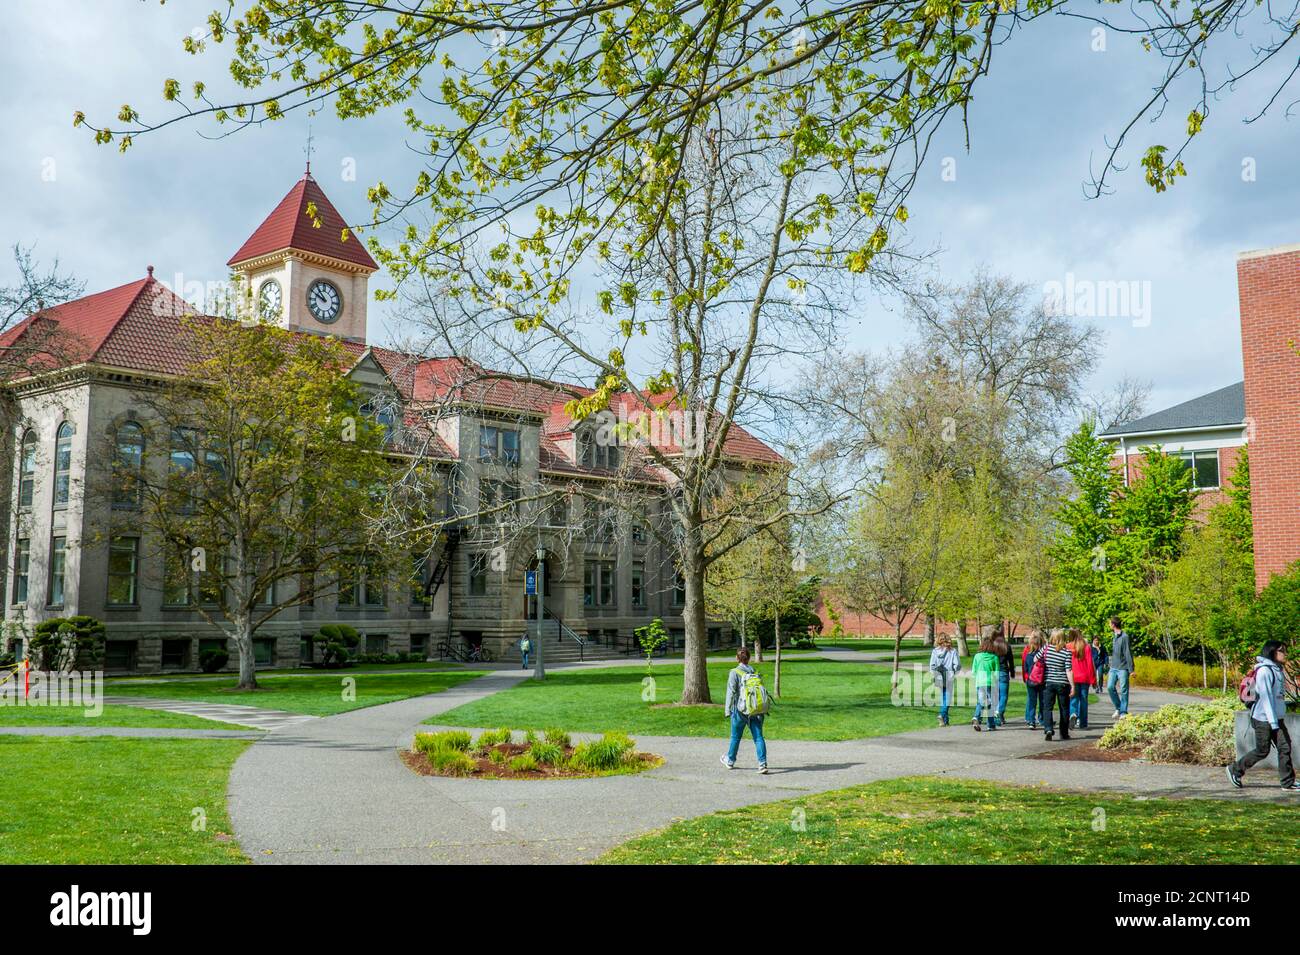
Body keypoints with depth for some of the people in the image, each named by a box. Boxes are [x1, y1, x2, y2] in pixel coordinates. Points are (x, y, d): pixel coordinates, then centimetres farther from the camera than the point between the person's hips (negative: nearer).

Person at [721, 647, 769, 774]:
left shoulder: (735, 673, -8)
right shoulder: (755, 672, 5)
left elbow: (731, 692, -10)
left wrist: (727, 710, -5)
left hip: (740, 710, -3)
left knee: (735, 737, 14)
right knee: (758, 737, 1)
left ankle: (730, 761, 31)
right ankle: (762, 763, -11)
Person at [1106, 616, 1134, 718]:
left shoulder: (1124, 637, -12)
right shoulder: (1114, 636, 12)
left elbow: (1128, 654, -13)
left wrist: (1131, 670, -14)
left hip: (1123, 668, -7)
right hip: (1113, 668, 7)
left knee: (1123, 690, -1)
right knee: (1110, 687, -1)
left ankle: (1123, 712, 6)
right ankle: (1118, 708, 14)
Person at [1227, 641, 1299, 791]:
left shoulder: (1277, 670, 11)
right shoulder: (1264, 671, -16)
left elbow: (1279, 695, 15)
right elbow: (1266, 697, -20)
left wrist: (1278, 720, 14)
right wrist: (1273, 722, -22)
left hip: (1277, 718, 8)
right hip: (1264, 719, -8)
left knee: (1285, 747, 2)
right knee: (1262, 751, 1)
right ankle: (1235, 770, 17)